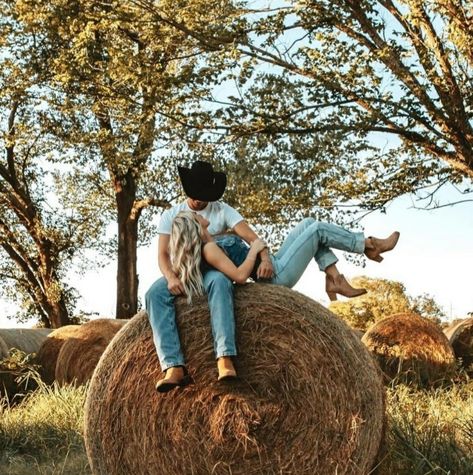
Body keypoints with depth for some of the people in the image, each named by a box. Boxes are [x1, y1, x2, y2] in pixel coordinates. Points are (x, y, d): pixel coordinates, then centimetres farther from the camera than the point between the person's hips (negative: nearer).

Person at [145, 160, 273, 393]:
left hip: (214, 270, -2)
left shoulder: (222, 210, 5)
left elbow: (251, 236, -8)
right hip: (182, 272, 2)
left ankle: (225, 360, -53)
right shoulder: (171, 215, 10)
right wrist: (171, 277, -22)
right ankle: (174, 367, -44)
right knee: (154, 293, -31)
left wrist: (264, 257, -31)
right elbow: (163, 254, 1)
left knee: (219, 282, -40)